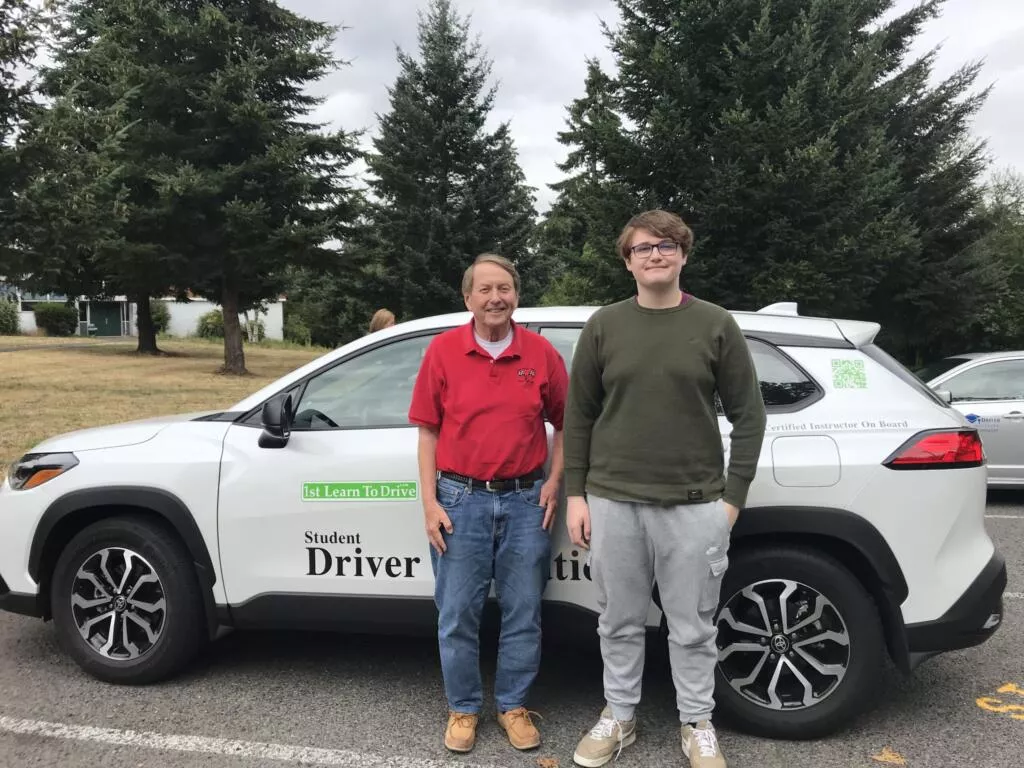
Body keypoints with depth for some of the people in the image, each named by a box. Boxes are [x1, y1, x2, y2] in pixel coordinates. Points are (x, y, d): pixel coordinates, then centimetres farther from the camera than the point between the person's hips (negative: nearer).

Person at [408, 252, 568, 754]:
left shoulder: (541, 353, 0)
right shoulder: (443, 351, -2)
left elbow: (563, 422, 11)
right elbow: (428, 431, 0)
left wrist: (555, 479, 0)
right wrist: (430, 502, -5)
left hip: (525, 501, 1)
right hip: (461, 500, -1)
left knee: (523, 614, 11)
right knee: (457, 615, 8)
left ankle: (513, 705, 30)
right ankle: (463, 708, 28)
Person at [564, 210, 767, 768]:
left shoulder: (716, 326, 1)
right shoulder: (604, 325, 4)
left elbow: (748, 415, 3)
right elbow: (579, 415, 6)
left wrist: (733, 497, -2)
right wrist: (575, 494, 2)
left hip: (694, 506, -1)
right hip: (613, 504, 1)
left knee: (692, 628, 11)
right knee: (620, 623, 14)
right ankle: (619, 717, 32)